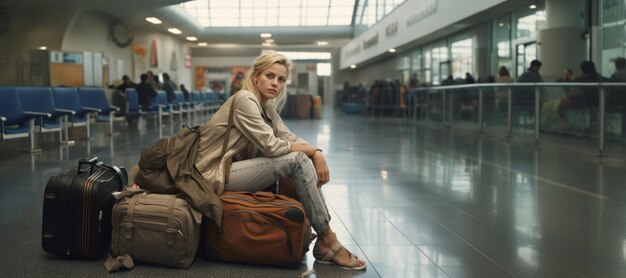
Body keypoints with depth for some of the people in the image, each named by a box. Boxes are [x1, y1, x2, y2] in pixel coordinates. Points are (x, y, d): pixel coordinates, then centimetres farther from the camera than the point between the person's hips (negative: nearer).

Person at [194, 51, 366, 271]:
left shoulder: (267, 107, 11)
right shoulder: (245, 100, -16)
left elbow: (288, 137, 4)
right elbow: (270, 145, -23)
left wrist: (317, 153, -15)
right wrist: (311, 150, -11)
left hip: (234, 167, 9)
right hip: (217, 175, -9)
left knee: (304, 158, -2)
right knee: (296, 159, -21)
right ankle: (327, 241, -14)